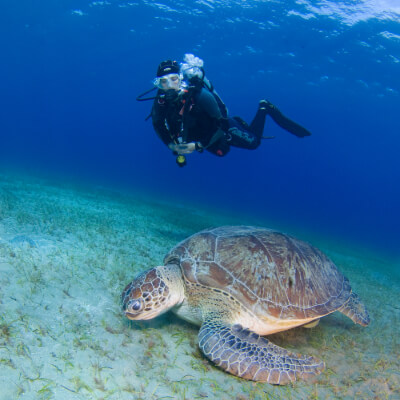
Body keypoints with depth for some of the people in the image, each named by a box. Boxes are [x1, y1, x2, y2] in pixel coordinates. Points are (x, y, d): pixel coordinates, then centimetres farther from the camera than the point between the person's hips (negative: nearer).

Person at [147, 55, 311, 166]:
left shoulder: (199, 95, -40)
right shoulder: (160, 103, -27)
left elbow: (222, 124, -35)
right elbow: (158, 125, -6)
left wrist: (199, 145, -38)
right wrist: (170, 144, -20)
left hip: (220, 127, -5)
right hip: (197, 134, 5)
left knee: (253, 142, 12)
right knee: (221, 152, 31)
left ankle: (264, 108, 28)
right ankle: (238, 122, 48)